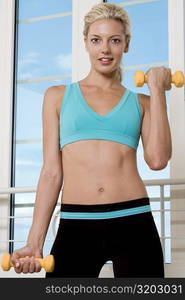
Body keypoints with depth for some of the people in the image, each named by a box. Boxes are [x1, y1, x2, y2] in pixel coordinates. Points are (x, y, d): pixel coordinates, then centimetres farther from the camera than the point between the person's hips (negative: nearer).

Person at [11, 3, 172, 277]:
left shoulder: (141, 102, 13)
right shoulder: (58, 96, 13)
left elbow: (157, 159, -5)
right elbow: (51, 172, 8)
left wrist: (157, 90, 4)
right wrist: (35, 241, 1)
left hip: (134, 224, 1)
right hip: (75, 227, 0)